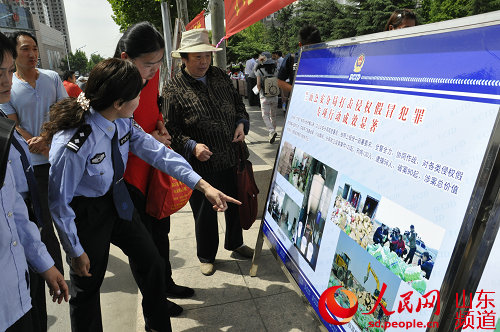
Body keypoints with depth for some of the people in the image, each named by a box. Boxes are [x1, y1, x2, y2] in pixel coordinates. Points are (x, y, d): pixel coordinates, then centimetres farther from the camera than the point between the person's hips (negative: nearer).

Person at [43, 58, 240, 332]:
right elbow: (59, 203, -21)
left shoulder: (122, 123, -13)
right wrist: (75, 251, -10)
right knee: (87, 283, 13)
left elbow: (157, 152, -12)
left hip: (117, 201, 7)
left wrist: (204, 186, -17)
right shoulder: (72, 145, -32)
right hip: (85, 214, -7)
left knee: (152, 263, 14)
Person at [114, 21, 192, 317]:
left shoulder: (151, 74, -2)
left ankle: (166, 282, 45)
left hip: (154, 168, 7)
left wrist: (160, 123, -3)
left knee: (161, 230, 21)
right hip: (129, 176, -7)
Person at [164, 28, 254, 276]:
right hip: (201, 165, -5)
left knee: (236, 205, 20)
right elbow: (170, 130, -11)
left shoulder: (220, 76, 6)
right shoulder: (173, 89, -10)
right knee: (205, 213, 11)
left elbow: (238, 103, 17)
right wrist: (192, 146, -25)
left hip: (232, 158, 5)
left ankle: (235, 243, 47)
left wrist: (242, 123, -1)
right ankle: (206, 256, 36)